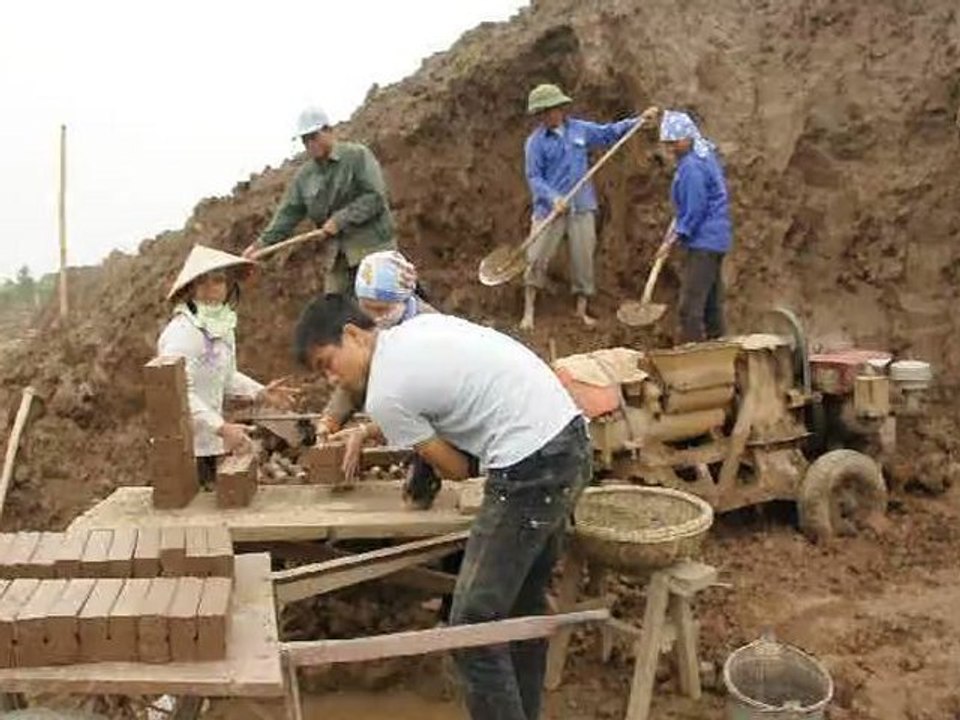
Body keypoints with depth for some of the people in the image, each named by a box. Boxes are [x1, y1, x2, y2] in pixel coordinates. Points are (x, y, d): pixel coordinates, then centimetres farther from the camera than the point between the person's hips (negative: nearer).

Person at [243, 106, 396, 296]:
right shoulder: (305, 175, 11)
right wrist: (261, 243, 0)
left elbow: (375, 197, -14)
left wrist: (341, 220, -17)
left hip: (372, 248, -5)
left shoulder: (358, 156, -5)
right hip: (336, 257, 5)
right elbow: (288, 213, 10)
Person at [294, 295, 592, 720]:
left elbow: (456, 469, -1)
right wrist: (366, 432, 32)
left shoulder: (383, 395, -10)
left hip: (532, 470, -10)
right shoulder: (421, 326, 14)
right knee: (524, 600, 24)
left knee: (473, 627, -1)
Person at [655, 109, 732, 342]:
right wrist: (675, 230, 16)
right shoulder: (706, 156, 13)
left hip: (704, 242, -10)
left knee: (691, 304, -9)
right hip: (716, 240, 10)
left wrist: (672, 239, -14)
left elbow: (695, 210, -19)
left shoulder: (691, 166, -17)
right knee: (712, 301, 16)